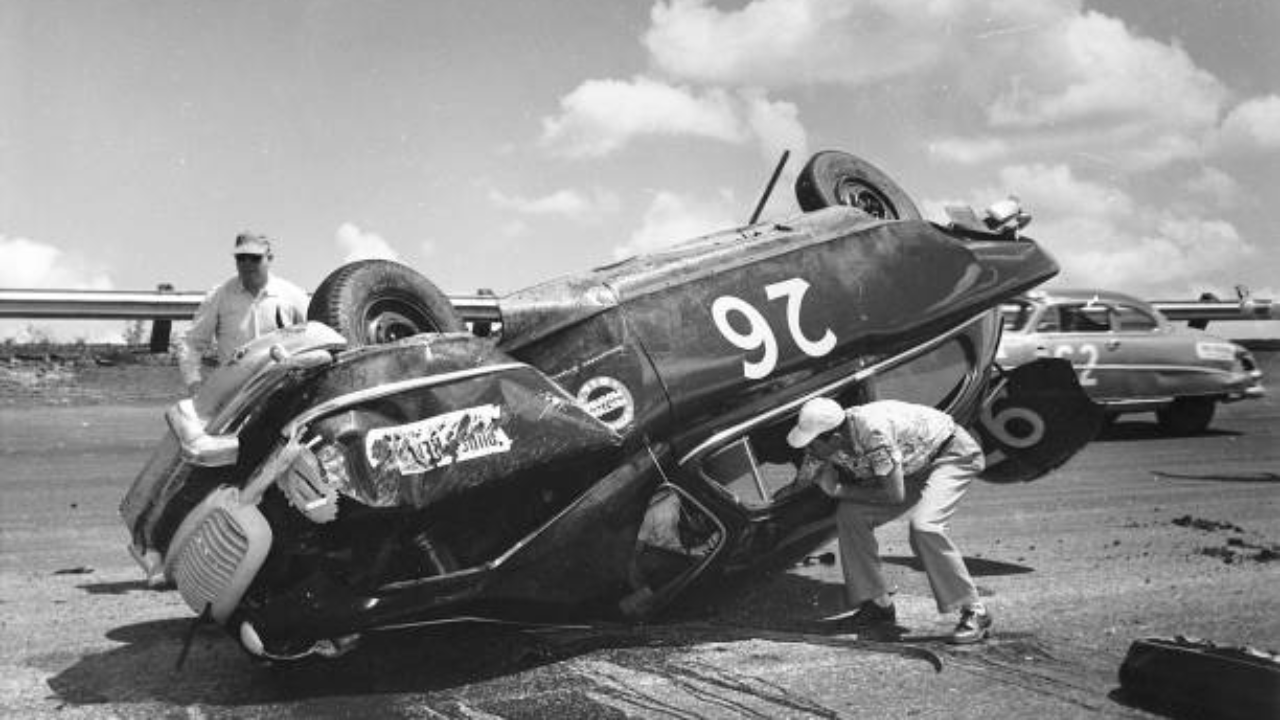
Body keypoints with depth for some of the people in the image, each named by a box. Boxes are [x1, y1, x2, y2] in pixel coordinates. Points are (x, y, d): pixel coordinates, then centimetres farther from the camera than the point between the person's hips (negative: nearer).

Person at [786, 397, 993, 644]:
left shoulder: (874, 432, -38)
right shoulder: (823, 444, -15)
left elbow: (895, 495, -29)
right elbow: (800, 485, -1)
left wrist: (840, 491, -20)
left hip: (953, 453, -8)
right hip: (913, 465, 8)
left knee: (923, 526, -29)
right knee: (850, 515, -6)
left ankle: (974, 612, -12)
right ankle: (878, 605, 6)